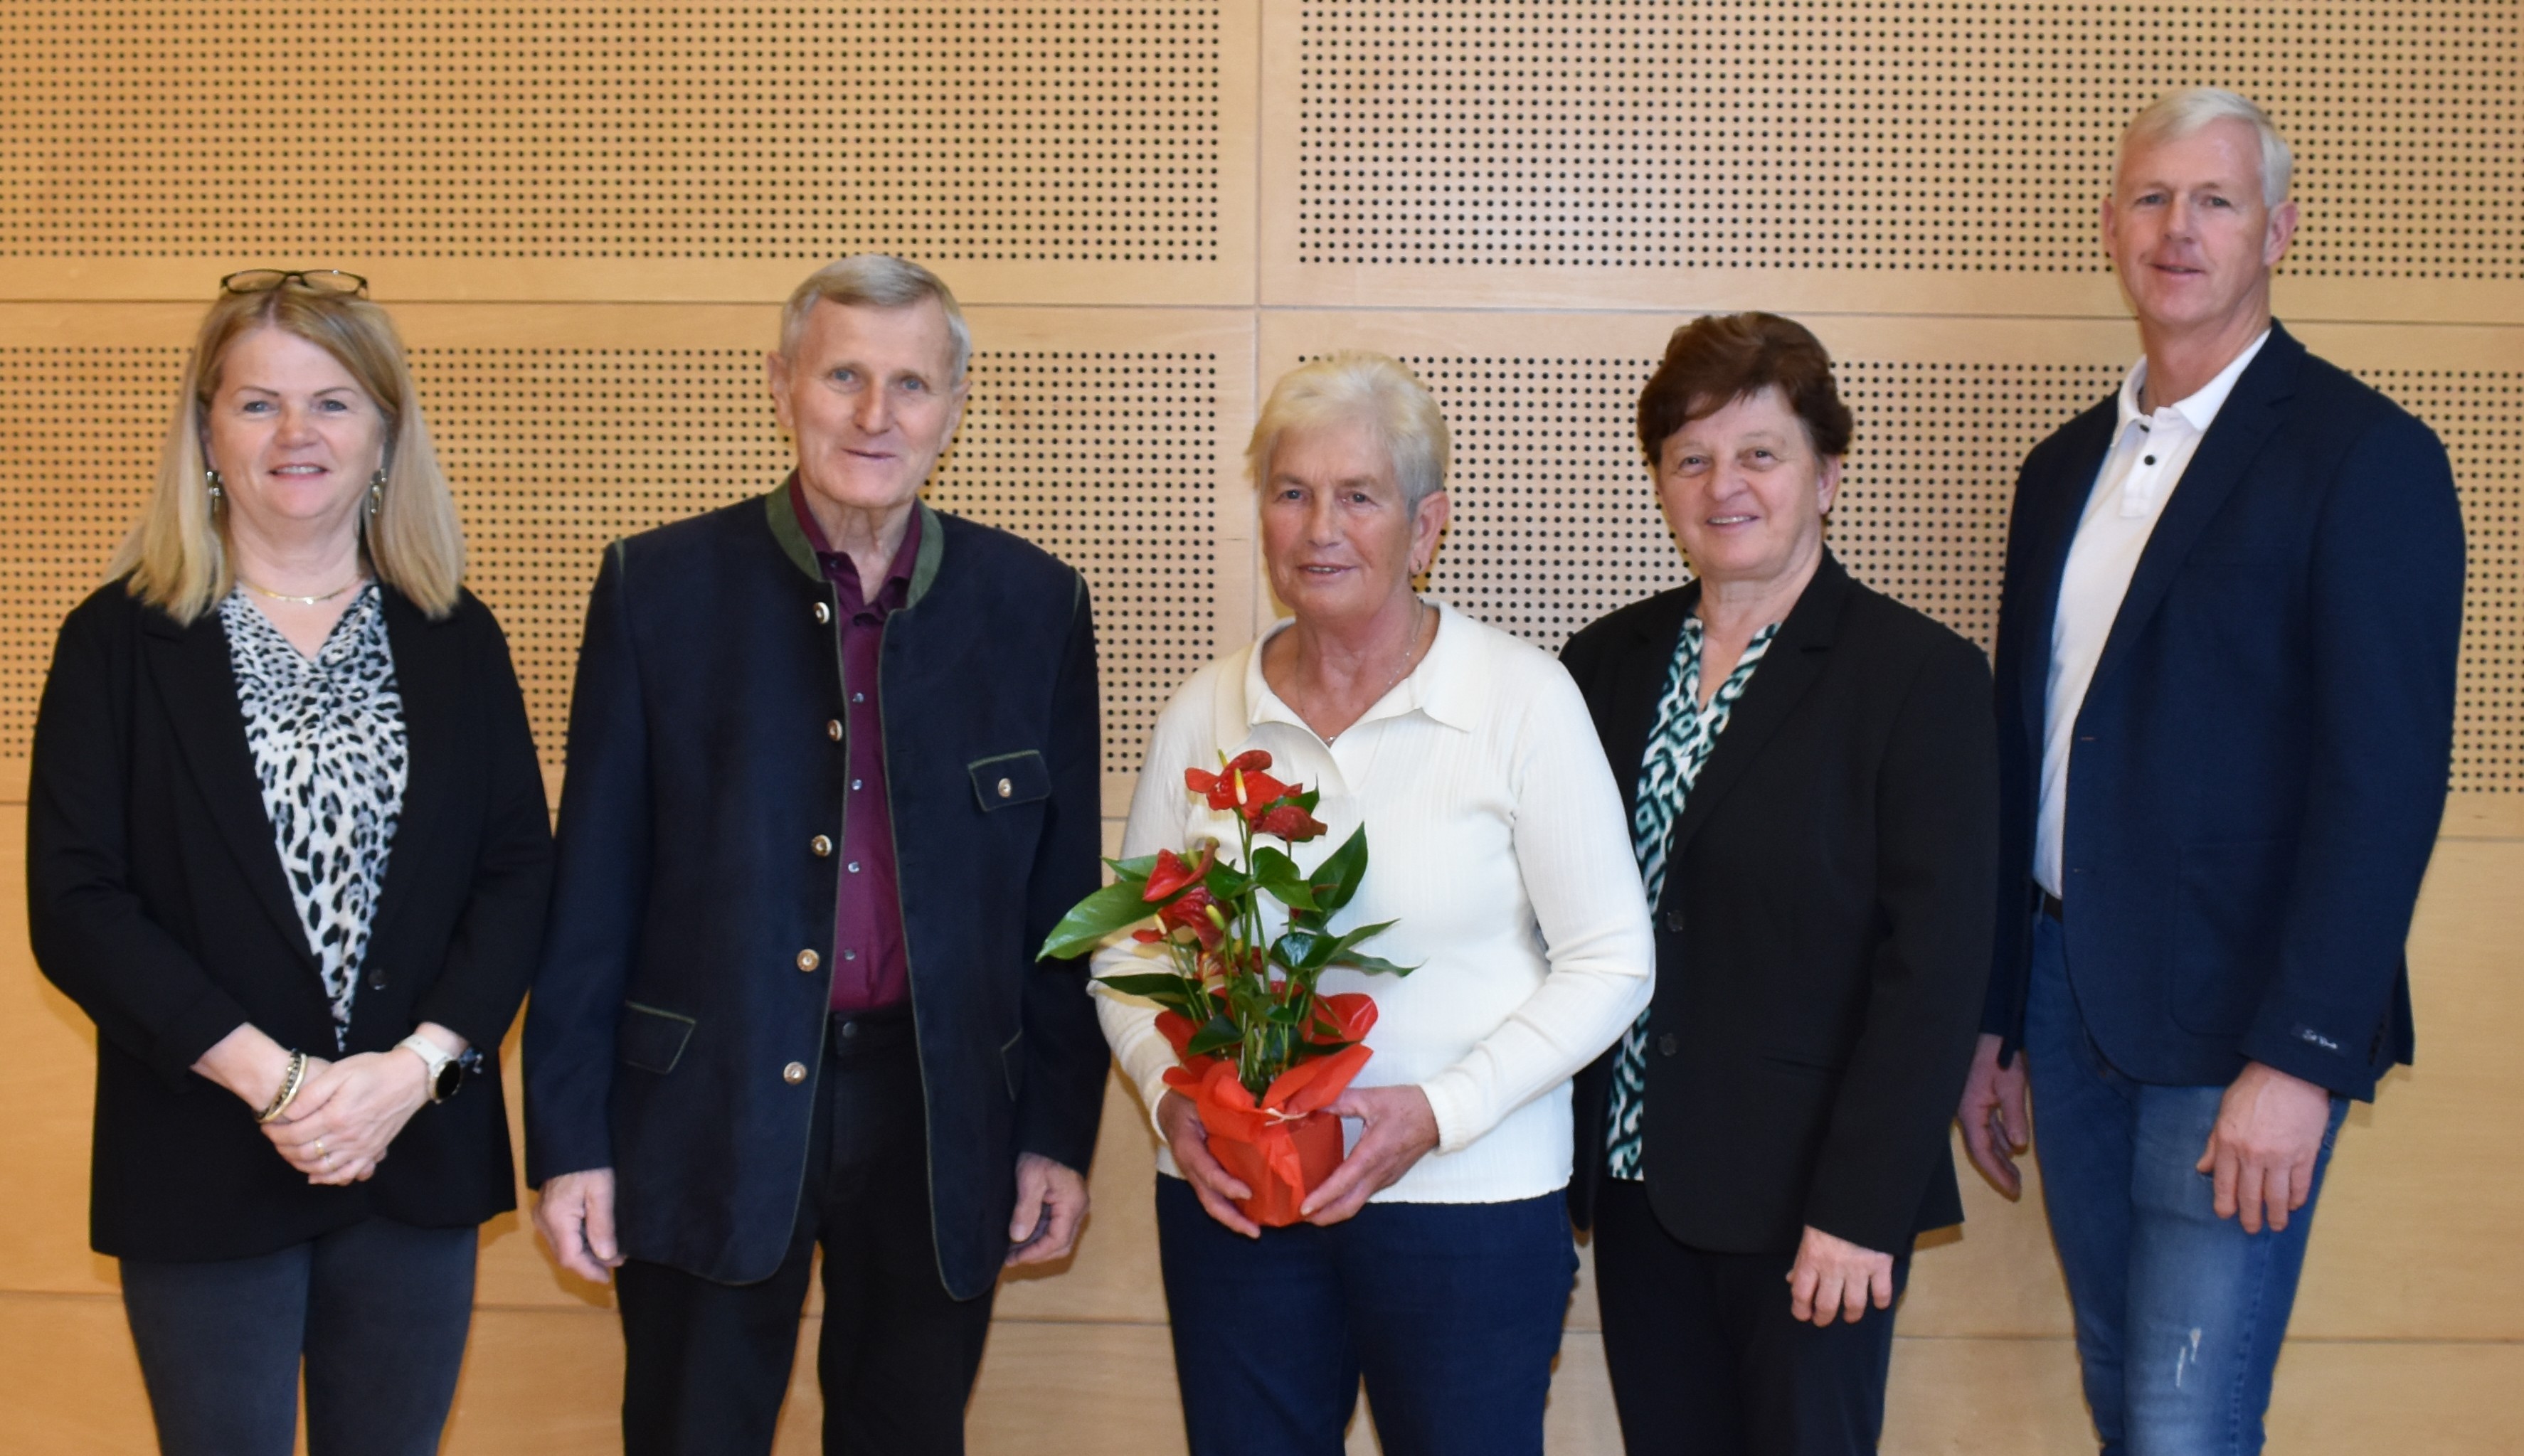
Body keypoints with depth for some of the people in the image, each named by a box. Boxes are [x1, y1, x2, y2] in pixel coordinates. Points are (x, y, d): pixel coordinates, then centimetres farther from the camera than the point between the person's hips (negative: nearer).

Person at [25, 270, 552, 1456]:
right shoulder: (119, 640, -1)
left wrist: (418, 1065, -13)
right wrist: (269, 1077, -16)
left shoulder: (456, 639, 6)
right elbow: (72, 906, -7)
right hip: (203, 1166, -2)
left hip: (420, 1153, 2)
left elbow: (520, 871, 2)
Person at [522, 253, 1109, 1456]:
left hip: (942, 1120, 2)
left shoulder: (1036, 607, 2)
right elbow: (593, 890, -1)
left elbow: (1061, 896, 5)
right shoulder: (658, 587, -2)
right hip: (709, 1117, -1)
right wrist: (570, 1139, -3)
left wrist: (1060, 1133, 4)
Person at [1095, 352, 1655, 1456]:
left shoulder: (1522, 699, -6)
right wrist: (1171, 1097, -8)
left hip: (1471, 1200, -2)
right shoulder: (1204, 713, 4)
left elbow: (1609, 962, -5)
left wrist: (1440, 1110, -16)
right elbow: (1130, 948, 11)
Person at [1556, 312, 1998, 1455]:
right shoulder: (1606, 664, 8)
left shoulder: (1921, 677, -6)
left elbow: (1935, 968, -11)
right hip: (1636, 1180, 5)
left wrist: (1860, 1209, -16)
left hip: (1807, 1198, -4)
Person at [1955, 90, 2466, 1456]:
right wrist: (1994, 1023, 14)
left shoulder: (2365, 456, -7)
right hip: (2071, 993, 6)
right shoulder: (2066, 468, 14)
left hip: (2232, 1018, -6)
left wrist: (2301, 1057, -19)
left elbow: (2386, 780, -13)